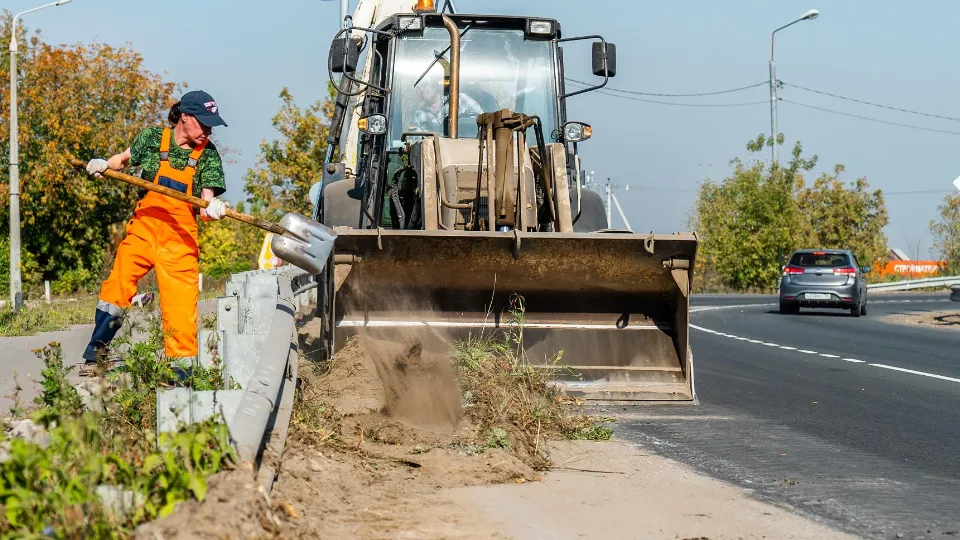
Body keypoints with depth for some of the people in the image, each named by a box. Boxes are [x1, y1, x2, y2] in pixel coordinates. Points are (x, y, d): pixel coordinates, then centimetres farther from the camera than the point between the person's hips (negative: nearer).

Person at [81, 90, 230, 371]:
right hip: (143, 227, 2)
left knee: (181, 306, -7)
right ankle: (94, 355, 20)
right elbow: (125, 158, 20)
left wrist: (213, 209, -36)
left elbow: (207, 201, -13)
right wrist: (105, 164, 0)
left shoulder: (208, 154, -4)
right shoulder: (152, 138, 0)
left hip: (179, 237, -1)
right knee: (115, 288, 2)